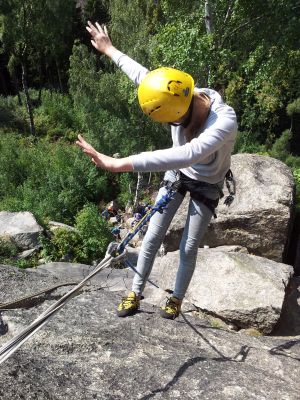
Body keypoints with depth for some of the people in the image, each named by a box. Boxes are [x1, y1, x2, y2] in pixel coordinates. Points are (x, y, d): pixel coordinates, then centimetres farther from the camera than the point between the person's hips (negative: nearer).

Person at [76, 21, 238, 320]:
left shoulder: (224, 122, -41)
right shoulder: (179, 96, -25)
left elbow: (185, 155, -58)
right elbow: (143, 76, -5)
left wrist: (118, 164, -65)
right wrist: (109, 50, 10)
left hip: (206, 186, -4)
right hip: (176, 174, 4)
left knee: (188, 248, 5)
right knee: (153, 236, 6)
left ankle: (176, 299, 31)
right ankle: (135, 293, 23)